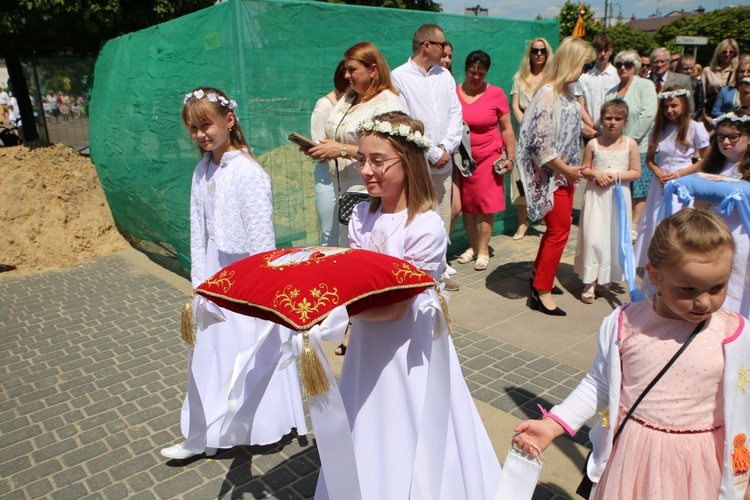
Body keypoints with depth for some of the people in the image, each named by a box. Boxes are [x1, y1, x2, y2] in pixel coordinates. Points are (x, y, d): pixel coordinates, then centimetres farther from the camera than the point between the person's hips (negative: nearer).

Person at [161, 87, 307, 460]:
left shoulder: (248, 172, -16)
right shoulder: (202, 172, 5)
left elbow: (261, 235, -16)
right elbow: (198, 230, 6)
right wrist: (199, 281, 3)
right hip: (215, 277, 7)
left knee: (254, 355, 7)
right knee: (208, 355, 16)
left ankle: (266, 425, 29)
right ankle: (203, 436, 33)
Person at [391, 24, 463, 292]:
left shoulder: (444, 75, 13)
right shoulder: (400, 77, -6)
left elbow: (456, 114, 9)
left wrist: (445, 148, -5)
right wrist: (432, 154, -10)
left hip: (443, 163, 6)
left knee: (442, 220, 10)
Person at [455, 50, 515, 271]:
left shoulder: (496, 94, -1)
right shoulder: (454, 93, 1)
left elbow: (507, 129, 3)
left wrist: (510, 157, -2)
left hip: (489, 157, -1)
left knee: (485, 204, -1)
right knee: (466, 205, 7)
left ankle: (483, 250, 9)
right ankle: (473, 246, 21)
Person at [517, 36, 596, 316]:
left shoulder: (566, 91, 8)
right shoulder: (549, 93, -20)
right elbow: (540, 141, -24)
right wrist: (565, 169, -16)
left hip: (565, 173, 9)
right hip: (552, 175, -9)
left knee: (558, 228, 18)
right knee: (559, 231, -2)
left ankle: (539, 274, 36)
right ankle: (541, 292, 10)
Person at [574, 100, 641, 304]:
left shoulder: (630, 144, 0)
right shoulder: (593, 144, -1)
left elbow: (636, 172, 0)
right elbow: (584, 170, 5)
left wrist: (617, 176, -15)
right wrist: (596, 174, -14)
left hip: (619, 196, 1)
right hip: (596, 195, -1)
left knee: (615, 237, 7)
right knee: (593, 237, -6)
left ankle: (605, 279, 24)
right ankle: (590, 282, 2)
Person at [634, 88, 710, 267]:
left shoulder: (695, 127, -6)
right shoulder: (659, 127, 6)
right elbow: (649, 158, 9)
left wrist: (678, 174, -14)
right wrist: (659, 174, -10)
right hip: (660, 183, 4)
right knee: (656, 225, 7)